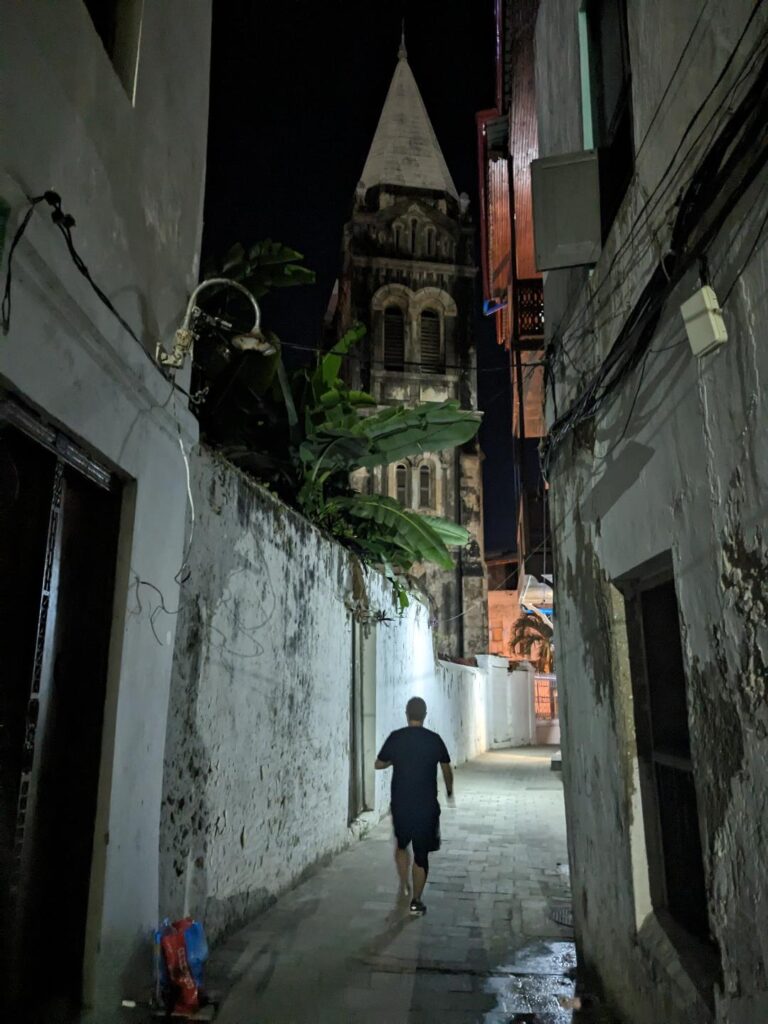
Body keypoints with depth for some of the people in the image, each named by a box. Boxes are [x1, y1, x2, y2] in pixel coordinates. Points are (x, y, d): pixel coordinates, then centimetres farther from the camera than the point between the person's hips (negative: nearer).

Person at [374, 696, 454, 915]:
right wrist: (450, 791, 24)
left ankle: (404, 887, 29)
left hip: (400, 804, 1)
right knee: (422, 853, 10)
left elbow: (379, 764, 4)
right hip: (427, 806, -1)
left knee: (401, 845, 25)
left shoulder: (395, 737, -7)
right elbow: (446, 770, 7)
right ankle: (416, 901, 10)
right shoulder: (434, 739, -5)